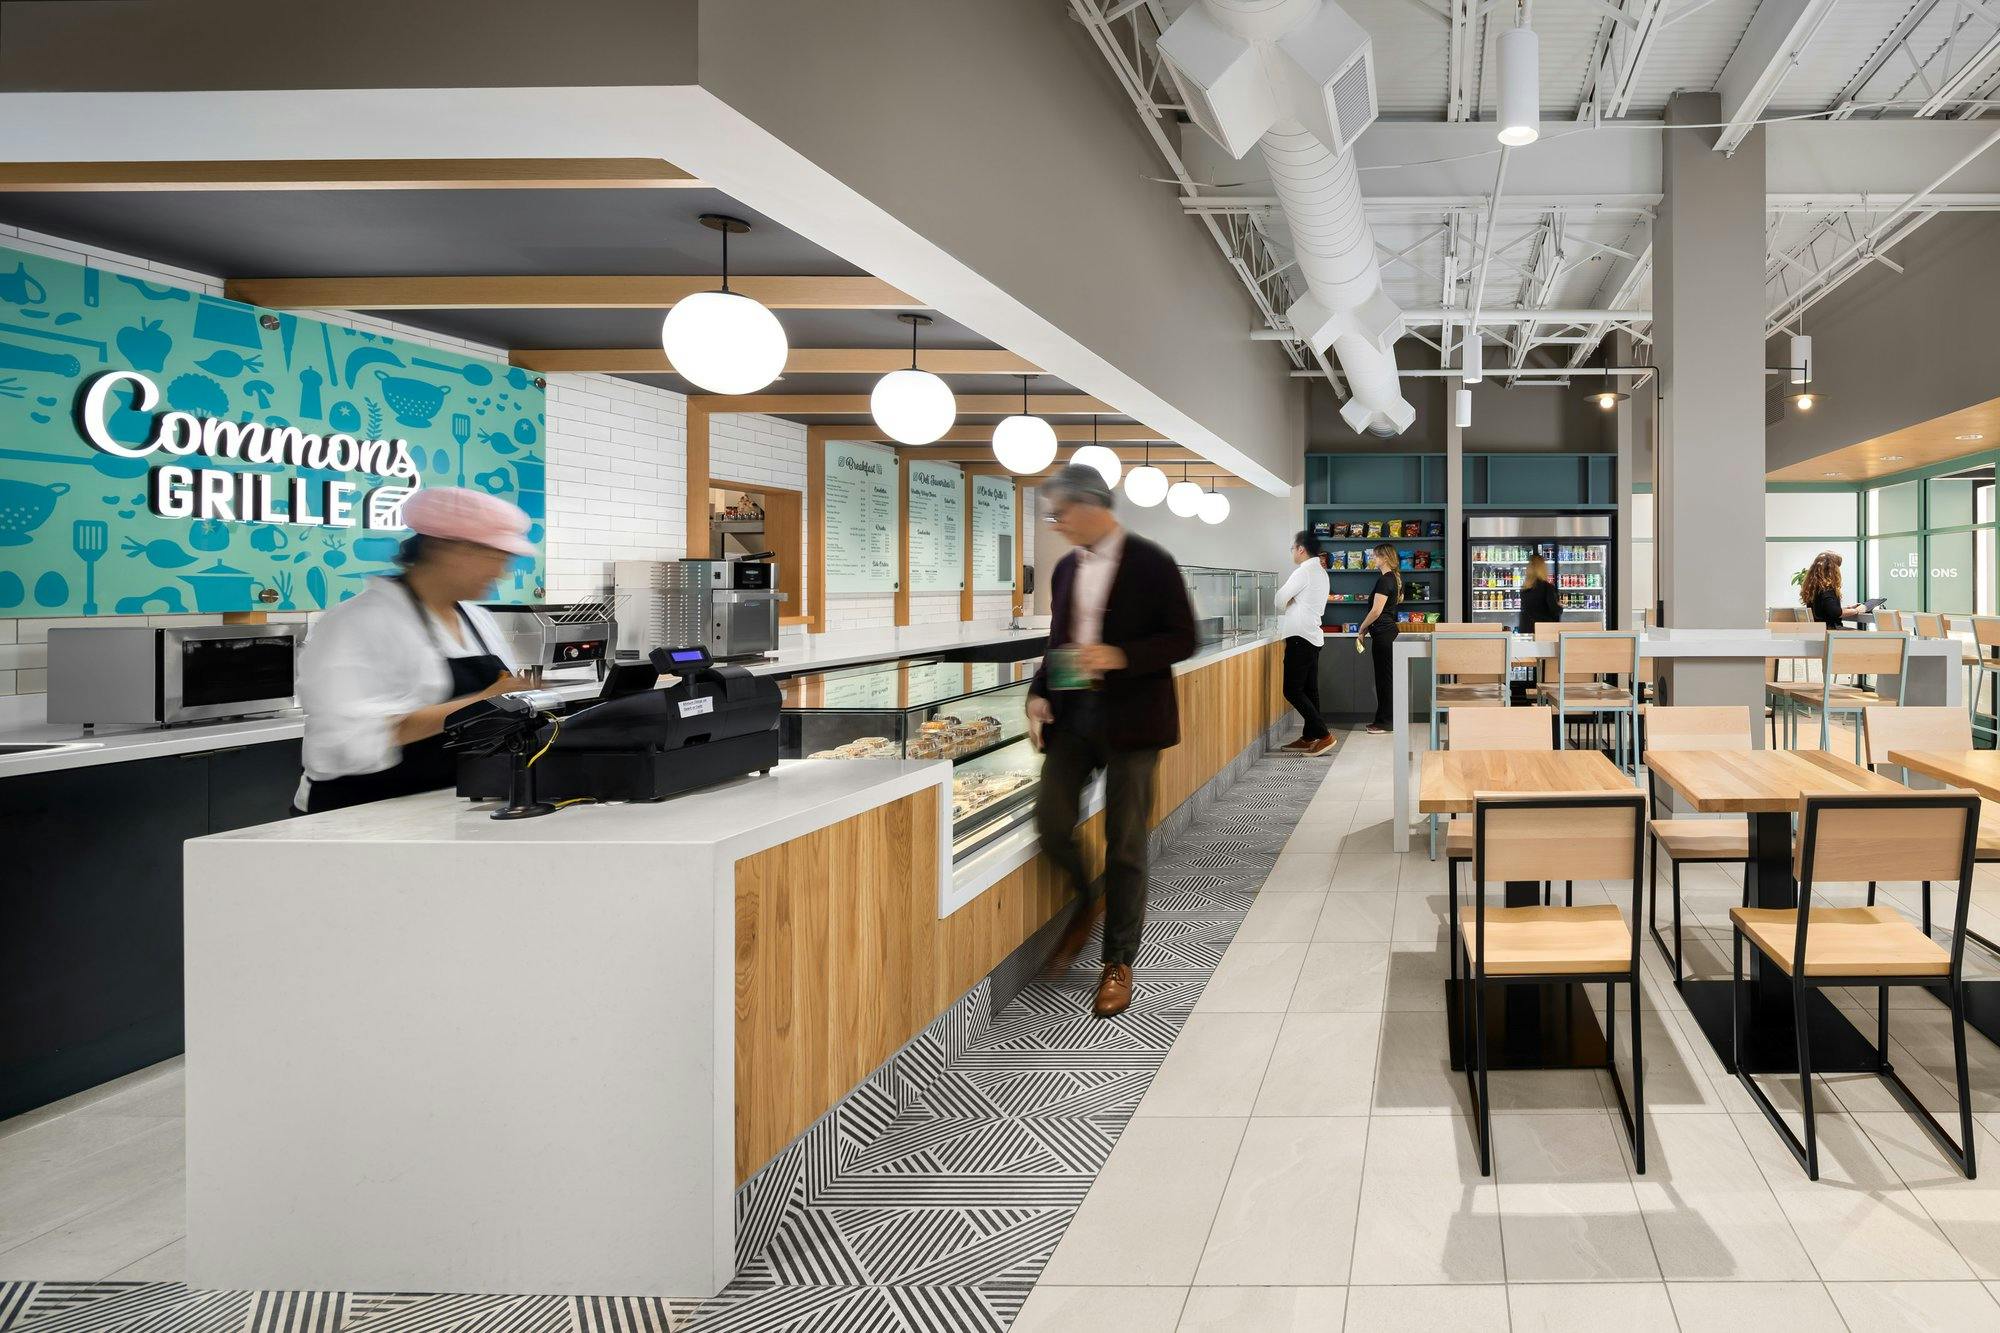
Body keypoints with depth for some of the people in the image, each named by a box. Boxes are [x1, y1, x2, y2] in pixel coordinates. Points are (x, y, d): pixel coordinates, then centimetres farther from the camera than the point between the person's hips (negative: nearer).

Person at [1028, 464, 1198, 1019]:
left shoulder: (1152, 564, -8)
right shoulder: (1066, 568, 10)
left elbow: (1183, 639, -8)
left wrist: (1121, 656, -21)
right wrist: (1039, 692, 2)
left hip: (1130, 718, -5)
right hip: (1072, 712, 5)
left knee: (1125, 842, 2)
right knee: (1050, 820, -6)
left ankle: (1119, 963, 14)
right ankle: (1086, 901, 24)